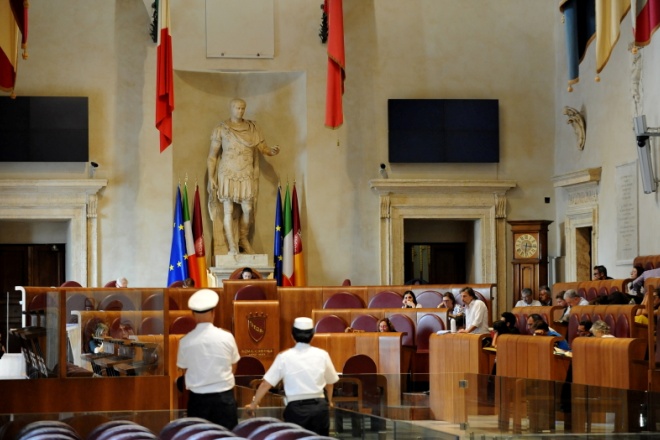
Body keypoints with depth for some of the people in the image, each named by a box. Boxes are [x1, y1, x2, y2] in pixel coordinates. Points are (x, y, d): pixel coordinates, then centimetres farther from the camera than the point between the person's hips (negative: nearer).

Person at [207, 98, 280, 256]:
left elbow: (262, 147, 3)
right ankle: (232, 246, 0)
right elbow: (212, 155, 1)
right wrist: (211, 177, -5)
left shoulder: (252, 128, 7)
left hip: (247, 175, 2)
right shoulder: (221, 129, 0)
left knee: (248, 209, 1)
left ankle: (243, 239, 21)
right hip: (228, 174, -2)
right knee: (228, 211, -4)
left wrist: (272, 151, -20)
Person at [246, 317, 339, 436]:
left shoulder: (284, 357, -3)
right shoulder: (322, 355, 2)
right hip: (319, 407, 2)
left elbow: (266, 384, -2)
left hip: (296, 409, -1)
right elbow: (330, 382, 15)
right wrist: (328, 401, 35)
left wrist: (253, 405, 10)